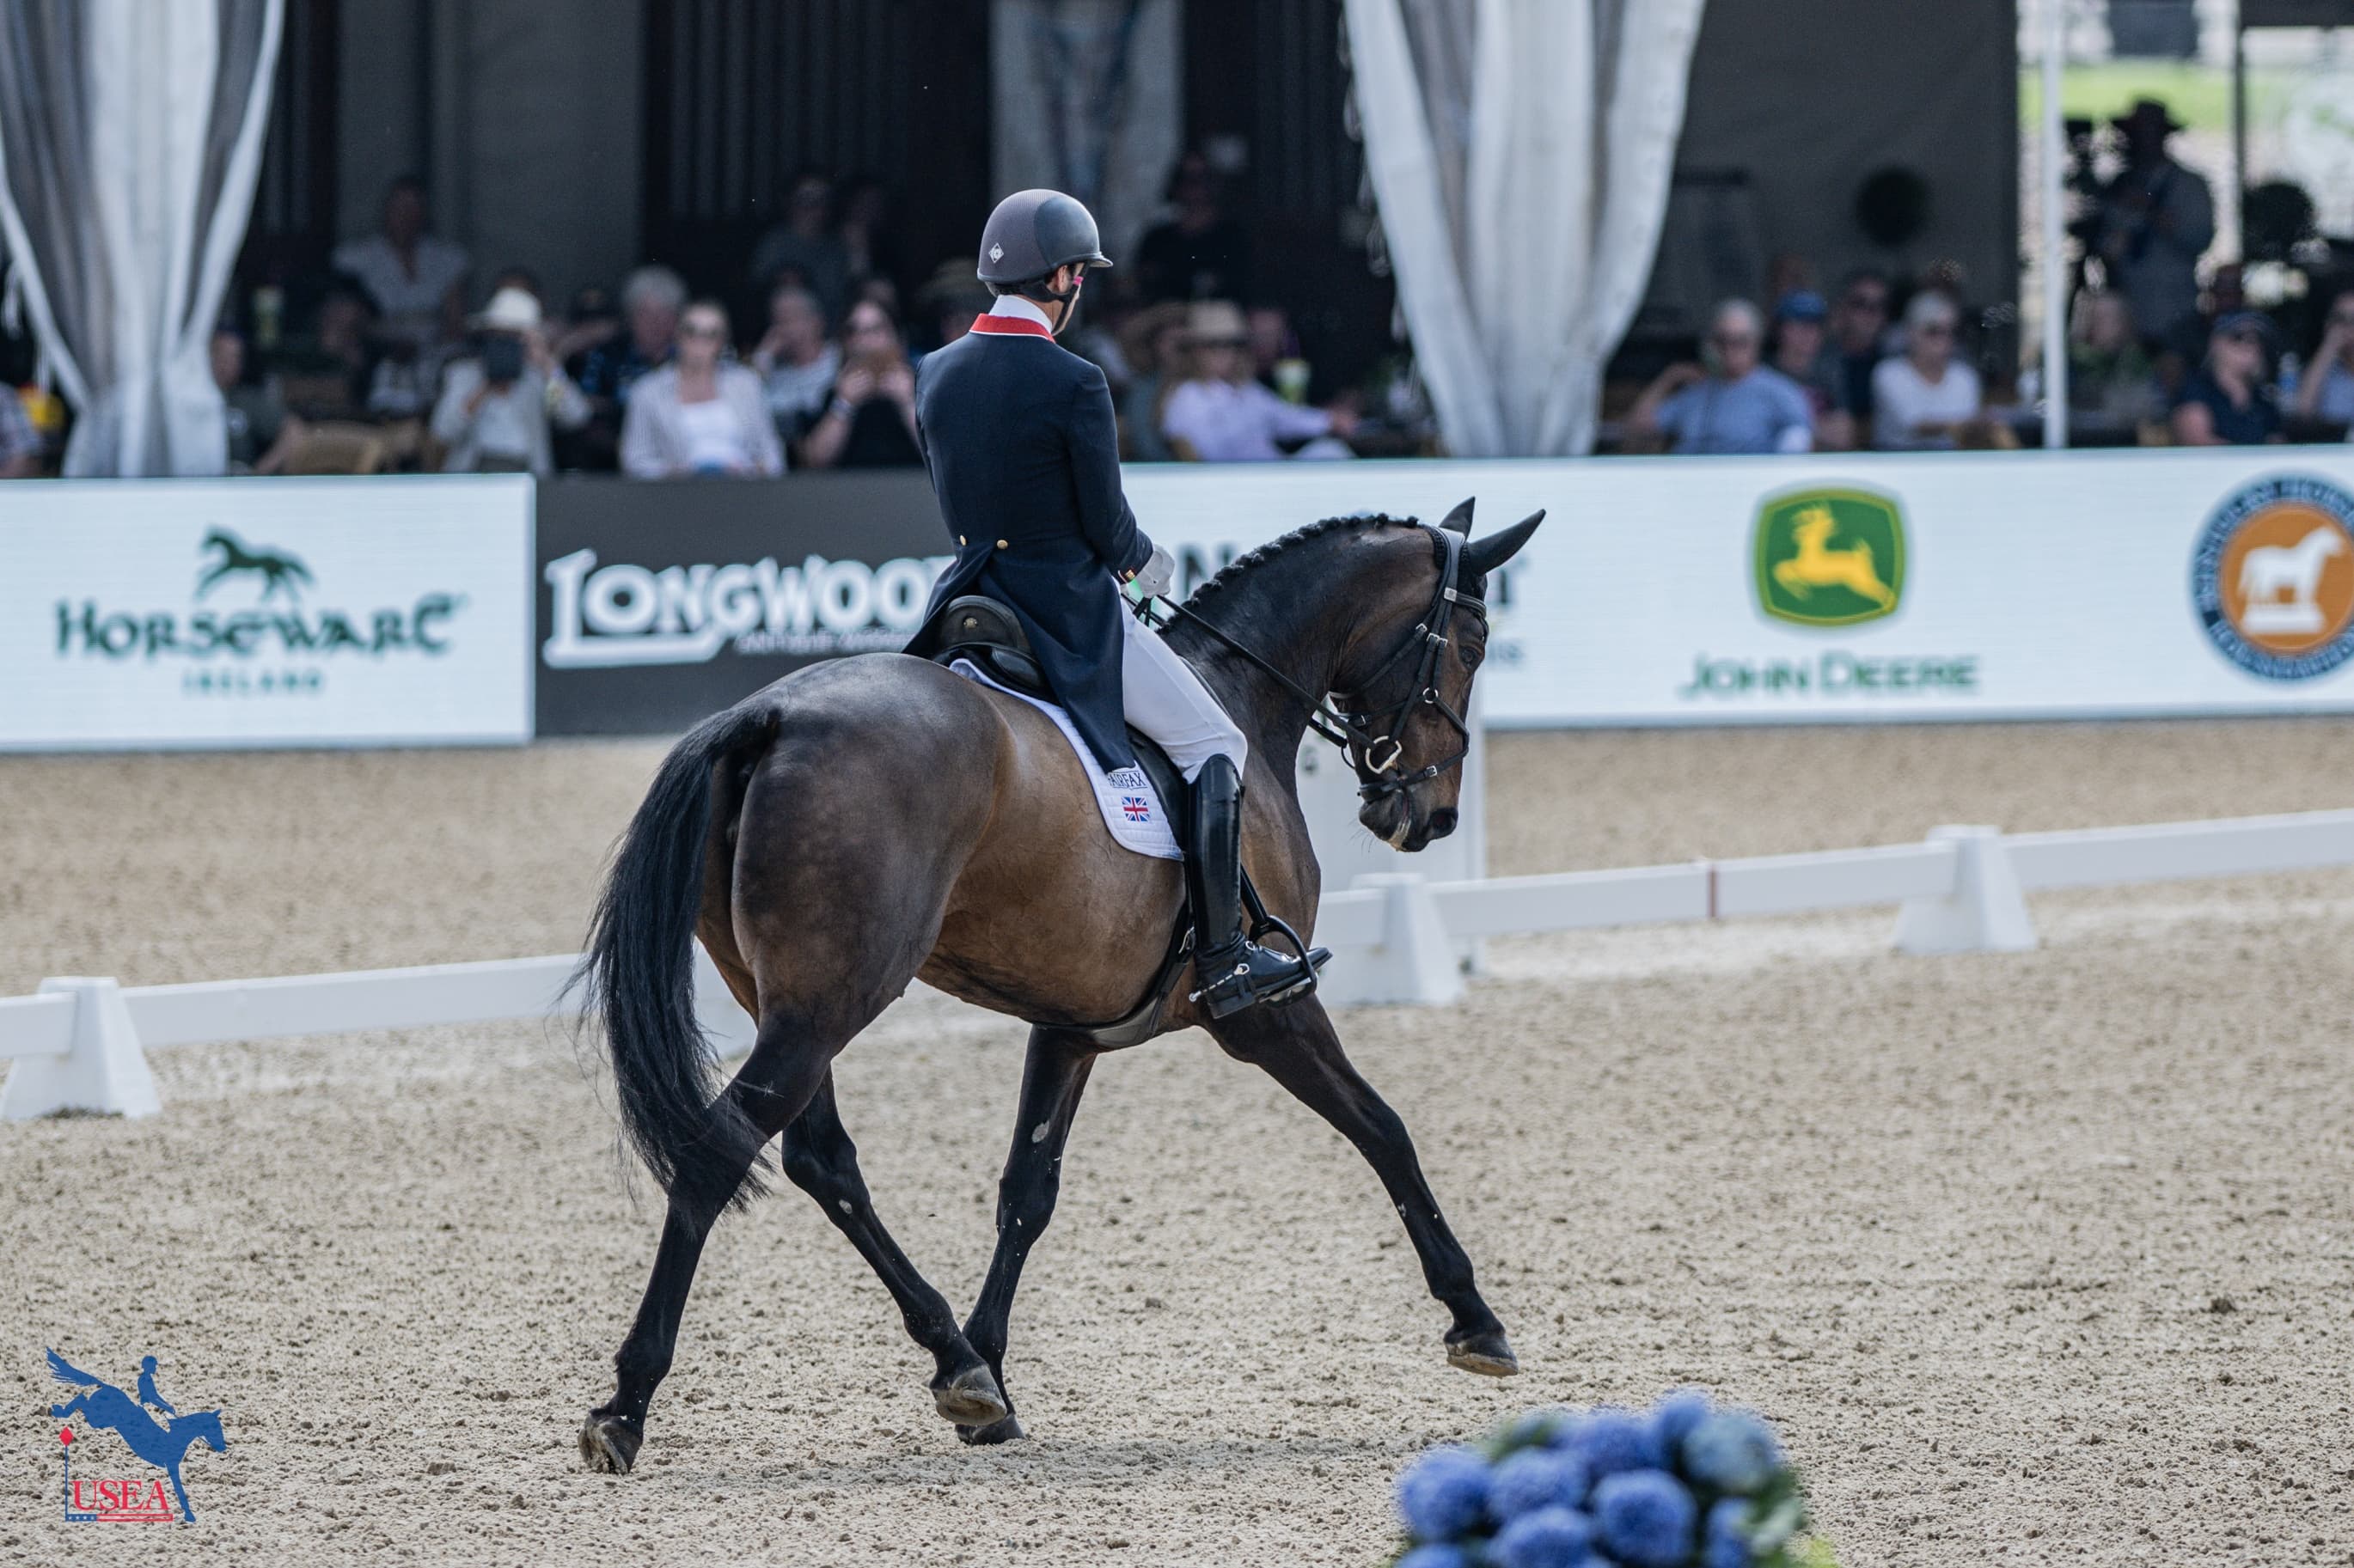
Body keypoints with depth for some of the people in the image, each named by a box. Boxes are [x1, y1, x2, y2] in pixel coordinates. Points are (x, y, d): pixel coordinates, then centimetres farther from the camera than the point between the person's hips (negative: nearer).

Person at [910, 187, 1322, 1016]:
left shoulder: (936, 373, 3)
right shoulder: (1073, 385, -18)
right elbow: (1107, 524, -14)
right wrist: (1146, 563, 10)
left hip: (974, 595, 7)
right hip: (1071, 607, -7)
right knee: (1213, 742, 4)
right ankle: (1221, 961, -1)